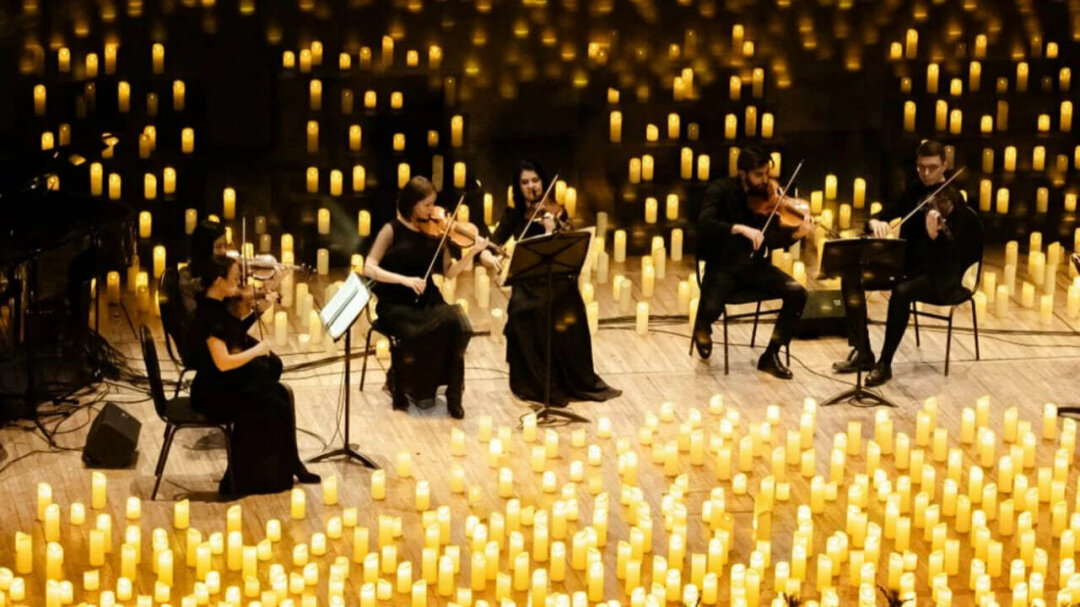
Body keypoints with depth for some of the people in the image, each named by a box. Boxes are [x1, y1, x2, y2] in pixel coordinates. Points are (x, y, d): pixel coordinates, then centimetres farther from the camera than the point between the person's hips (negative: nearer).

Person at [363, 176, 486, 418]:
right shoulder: (393, 230, -6)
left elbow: (448, 272, 3)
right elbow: (369, 268, -13)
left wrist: (471, 253, -13)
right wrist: (405, 280, -24)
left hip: (427, 302, 3)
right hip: (395, 305, -3)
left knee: (460, 326, -25)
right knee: (413, 333, -34)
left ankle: (453, 395, -9)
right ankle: (400, 383, -1)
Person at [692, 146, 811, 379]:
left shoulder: (767, 196, 2)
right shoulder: (721, 190, -9)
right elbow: (704, 224, -26)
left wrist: (796, 234, -20)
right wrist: (741, 228, -38)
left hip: (755, 266, 4)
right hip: (723, 267, -4)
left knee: (797, 293, -20)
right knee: (711, 308, -32)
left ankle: (771, 356, -5)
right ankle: (702, 330, 9)